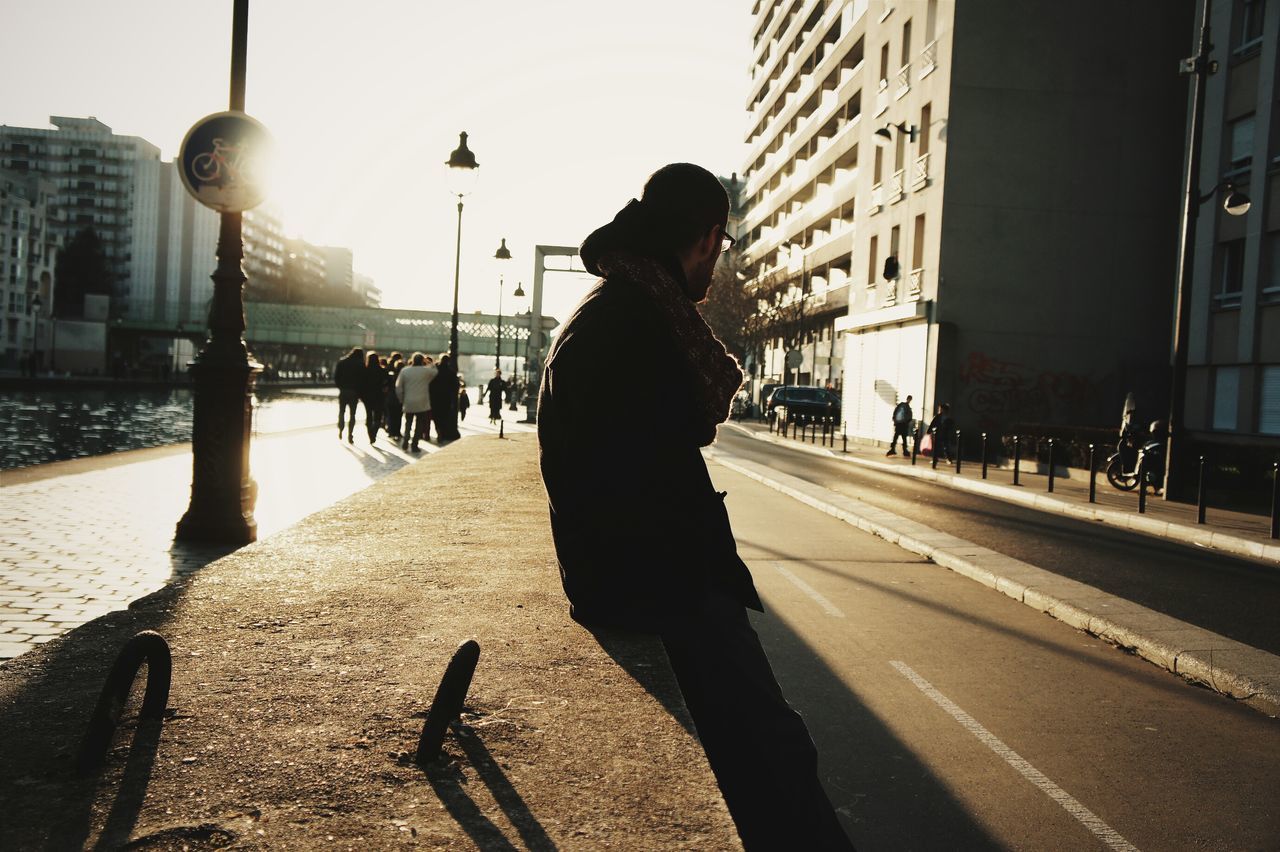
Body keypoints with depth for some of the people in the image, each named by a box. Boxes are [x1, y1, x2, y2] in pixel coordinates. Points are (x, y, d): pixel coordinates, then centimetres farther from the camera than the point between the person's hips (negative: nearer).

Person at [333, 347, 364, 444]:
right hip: (354, 392, -2)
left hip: (343, 391, 2)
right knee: (352, 414, 4)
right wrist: (360, 392, 2)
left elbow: (336, 376, 0)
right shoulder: (360, 365, -4)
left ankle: (340, 430, 19)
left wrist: (340, 387, 10)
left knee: (341, 412, 20)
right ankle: (350, 435, -1)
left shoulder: (342, 362, 4)